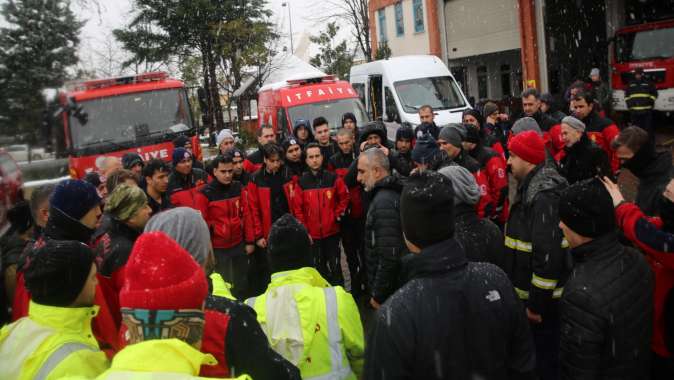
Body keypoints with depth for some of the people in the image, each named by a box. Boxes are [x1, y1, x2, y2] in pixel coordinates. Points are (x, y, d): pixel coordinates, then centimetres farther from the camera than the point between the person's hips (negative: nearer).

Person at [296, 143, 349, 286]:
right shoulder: (302, 182, -2)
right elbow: (298, 208, -1)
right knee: (318, 267, 13)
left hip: (332, 231, -1)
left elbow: (344, 197, 6)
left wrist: (337, 215, -2)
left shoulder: (333, 178, -4)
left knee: (334, 266, 6)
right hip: (312, 234, 1)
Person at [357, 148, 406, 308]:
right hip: (395, 287, 9)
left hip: (388, 293, -9)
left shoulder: (384, 201, -22)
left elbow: (389, 256, -27)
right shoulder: (390, 193, 9)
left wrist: (378, 295, -19)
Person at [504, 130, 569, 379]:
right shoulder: (532, 187, 9)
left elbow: (548, 255, -27)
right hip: (531, 293, 9)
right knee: (533, 352, 22)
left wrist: (537, 303, -22)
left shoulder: (545, 196, -24)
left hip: (543, 299, -9)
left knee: (544, 358, 6)